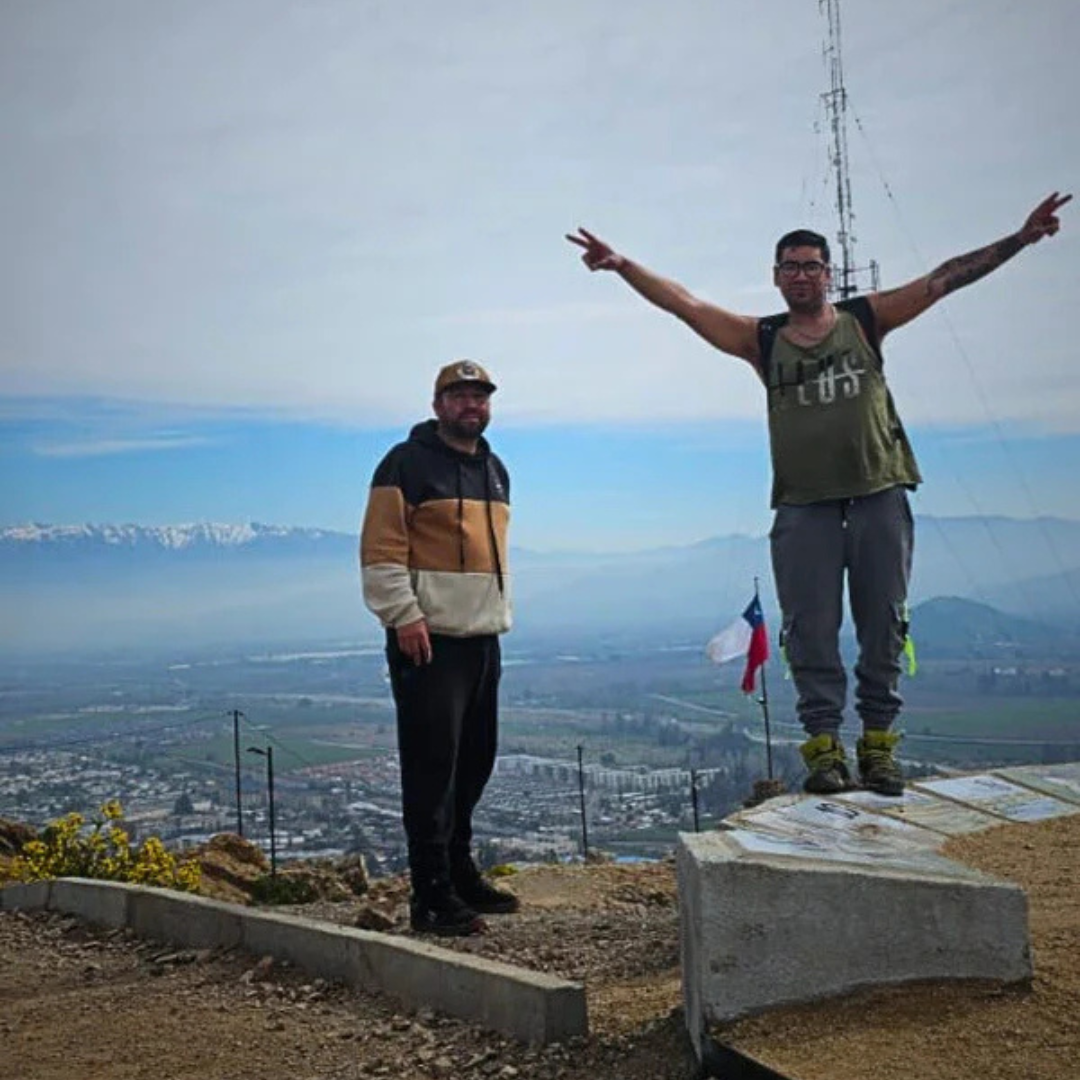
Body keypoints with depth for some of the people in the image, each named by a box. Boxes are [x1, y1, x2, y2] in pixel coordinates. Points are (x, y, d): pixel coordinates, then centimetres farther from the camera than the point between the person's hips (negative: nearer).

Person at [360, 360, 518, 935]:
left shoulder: (495, 470, 19)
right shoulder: (407, 463, -7)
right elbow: (380, 550, -13)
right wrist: (404, 615, -21)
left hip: (484, 638, 8)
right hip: (428, 639, -8)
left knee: (474, 763, 13)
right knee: (432, 766, -8)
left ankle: (460, 874, 26)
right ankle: (432, 896, -3)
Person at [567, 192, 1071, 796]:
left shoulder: (865, 319, 11)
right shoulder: (762, 339, 10)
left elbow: (944, 279, 9)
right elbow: (683, 303, 5)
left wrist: (1020, 239, 4)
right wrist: (623, 264, -3)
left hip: (879, 496, 0)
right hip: (803, 505, 0)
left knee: (884, 627, 3)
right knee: (811, 631, -2)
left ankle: (879, 743, 12)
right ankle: (824, 746, 4)